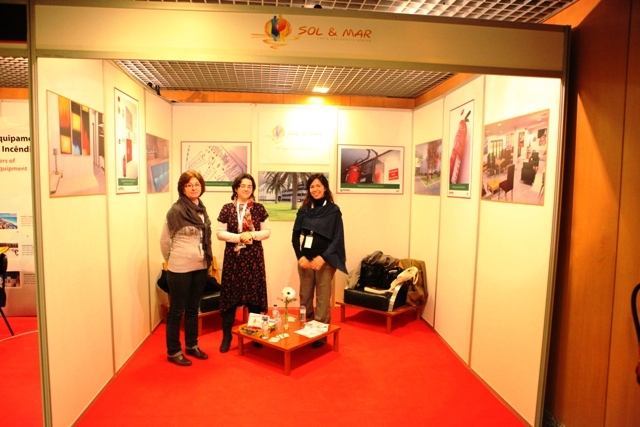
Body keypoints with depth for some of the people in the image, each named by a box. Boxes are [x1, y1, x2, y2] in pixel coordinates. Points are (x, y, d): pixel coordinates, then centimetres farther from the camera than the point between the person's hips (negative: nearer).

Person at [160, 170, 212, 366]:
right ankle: (173, 351, 21)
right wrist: (172, 261, 4)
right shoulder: (176, 210, -14)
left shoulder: (202, 209, 5)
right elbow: (164, 240, -6)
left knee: (193, 308, 18)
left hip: (200, 267, 6)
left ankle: (192, 345, 33)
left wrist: (207, 259, 10)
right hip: (180, 269, -6)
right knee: (177, 310, 7)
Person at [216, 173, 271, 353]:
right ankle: (227, 336, 15)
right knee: (230, 295, 3)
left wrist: (252, 235, -14)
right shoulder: (227, 209, 0)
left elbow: (267, 232, 4)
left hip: (254, 257, 1)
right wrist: (239, 237, -16)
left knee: (254, 294, 6)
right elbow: (220, 233, -3)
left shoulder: (259, 208, 4)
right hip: (233, 257, -1)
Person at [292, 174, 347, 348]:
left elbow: (337, 238, -6)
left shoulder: (333, 210, -1)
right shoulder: (304, 210, 7)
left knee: (323, 298, 1)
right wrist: (300, 256, -8)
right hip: (305, 260, 3)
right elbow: (295, 235, 6)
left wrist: (323, 257, -16)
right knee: (305, 296, 9)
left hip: (325, 260, -3)